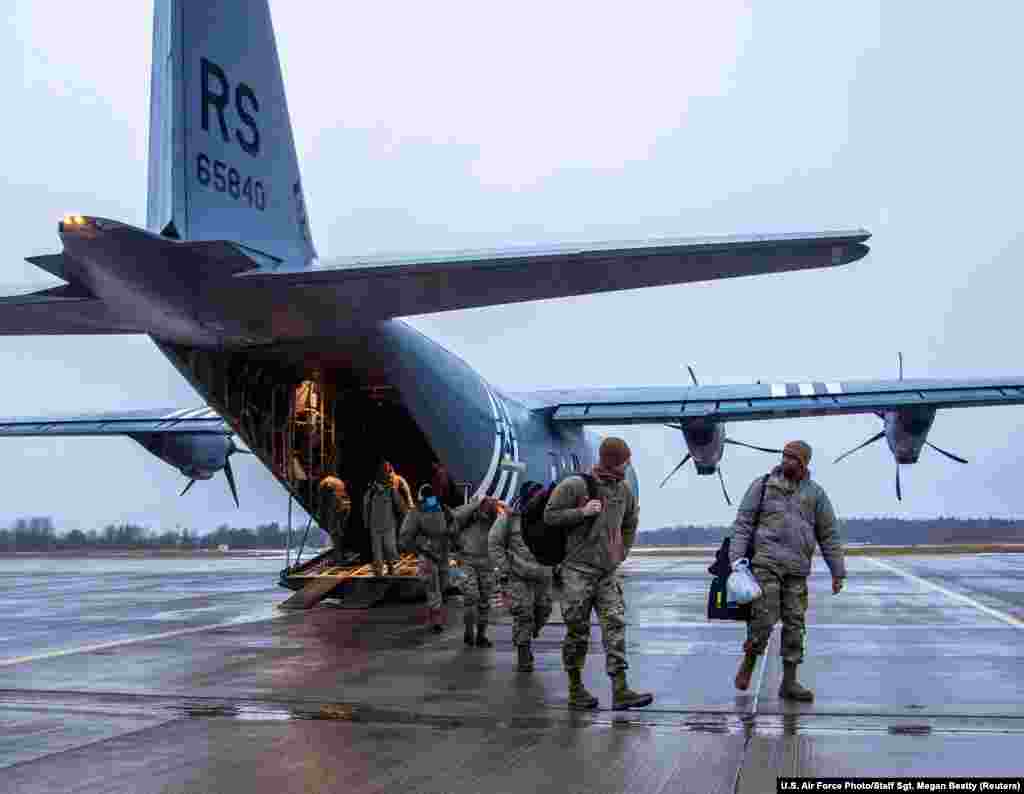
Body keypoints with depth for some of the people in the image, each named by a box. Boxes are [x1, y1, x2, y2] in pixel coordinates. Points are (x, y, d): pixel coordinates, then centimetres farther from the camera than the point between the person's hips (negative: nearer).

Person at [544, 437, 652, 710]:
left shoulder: (624, 490, 7)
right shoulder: (574, 486, -10)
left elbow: (630, 521, 25)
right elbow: (550, 515, -8)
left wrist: (623, 550, 16)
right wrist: (582, 512, -19)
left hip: (609, 572, 5)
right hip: (579, 570, -5)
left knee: (615, 626, -5)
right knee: (578, 631, 2)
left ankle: (620, 690, -7)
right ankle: (575, 690, 15)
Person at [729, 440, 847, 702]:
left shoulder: (816, 494, 10)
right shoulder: (762, 485, 3)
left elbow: (829, 535, 12)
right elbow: (742, 523, 0)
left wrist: (838, 572, 9)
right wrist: (735, 558, -9)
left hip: (797, 569, 3)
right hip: (765, 562, -3)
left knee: (794, 623, 3)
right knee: (764, 617, -13)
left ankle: (789, 682, 12)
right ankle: (749, 662, 12)